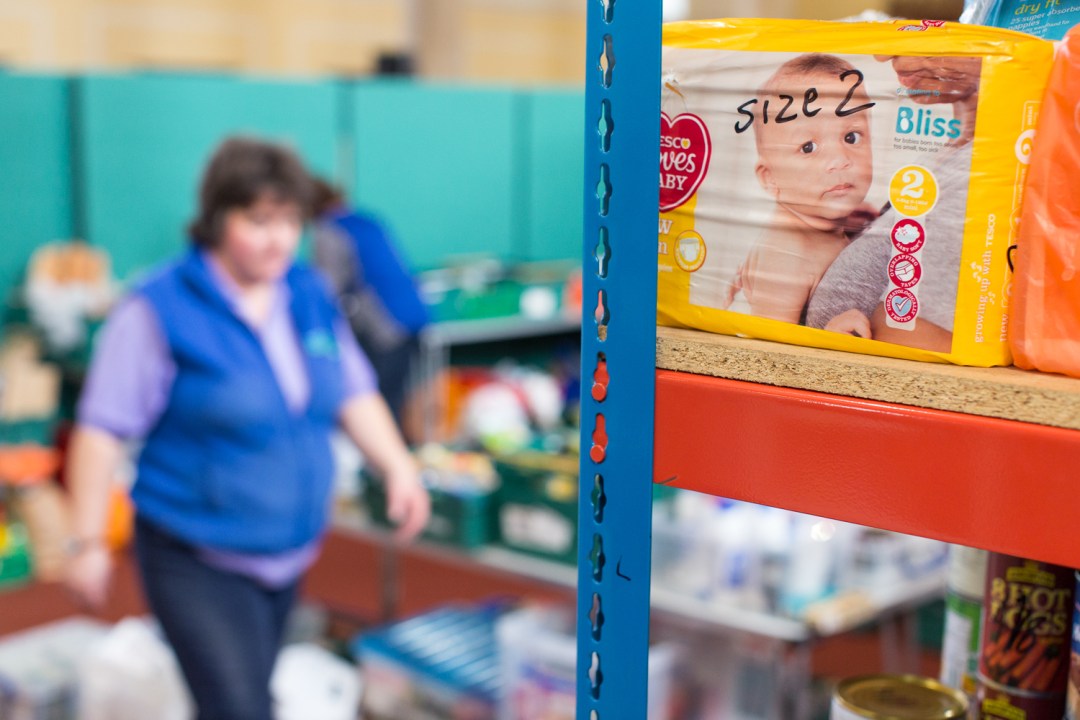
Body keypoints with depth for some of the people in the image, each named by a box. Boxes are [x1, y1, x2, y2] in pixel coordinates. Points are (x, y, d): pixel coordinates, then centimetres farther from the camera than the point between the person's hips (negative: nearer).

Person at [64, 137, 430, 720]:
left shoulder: (310, 295, 4)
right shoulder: (158, 311, -14)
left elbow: (353, 393, 11)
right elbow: (102, 430, -13)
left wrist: (397, 466, -4)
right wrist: (87, 542, -14)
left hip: (288, 556, 6)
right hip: (196, 562, -6)